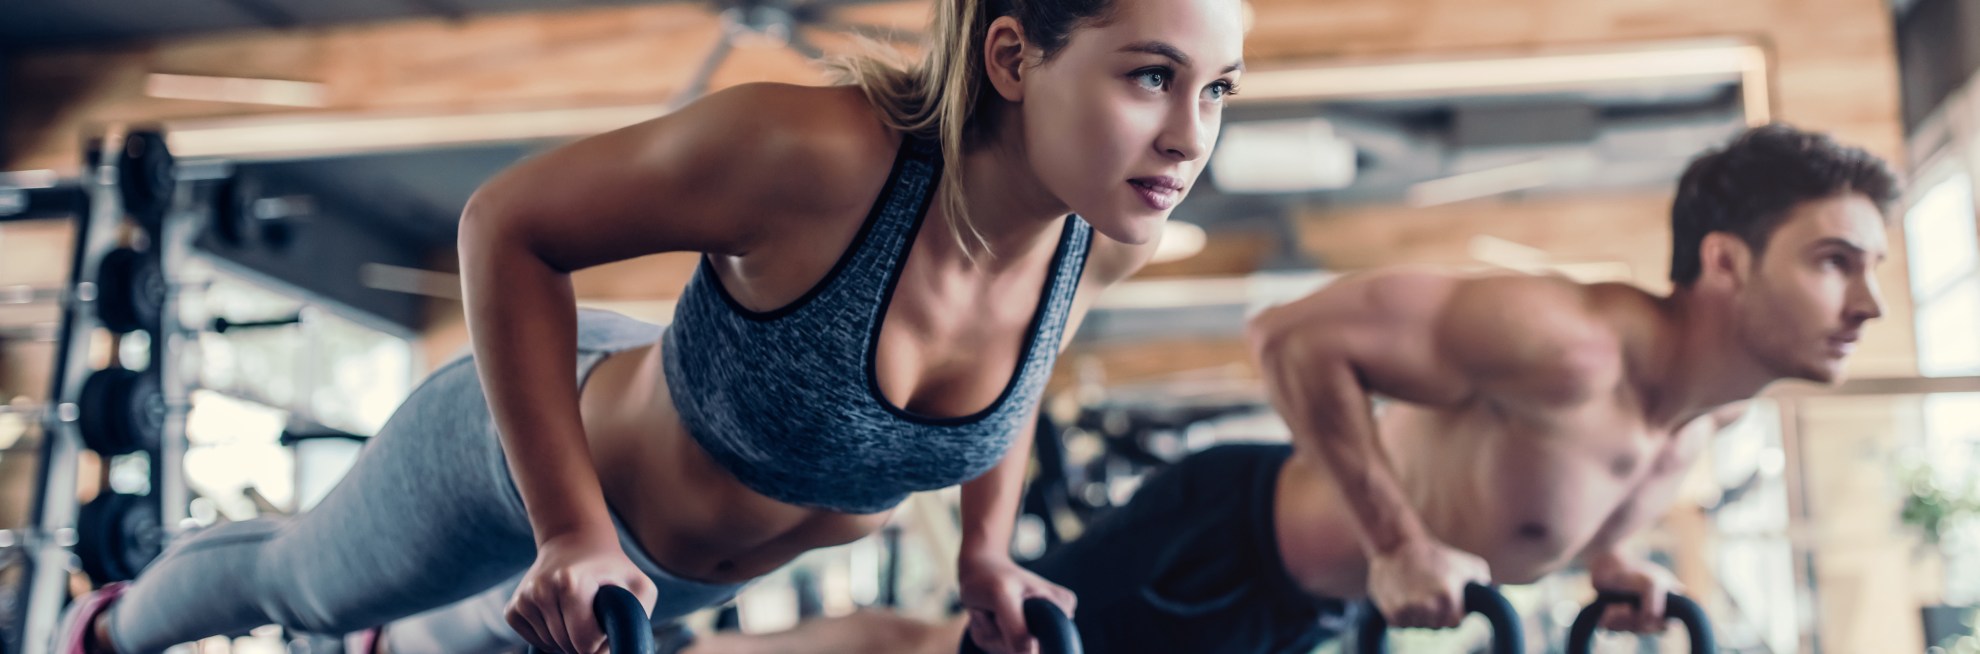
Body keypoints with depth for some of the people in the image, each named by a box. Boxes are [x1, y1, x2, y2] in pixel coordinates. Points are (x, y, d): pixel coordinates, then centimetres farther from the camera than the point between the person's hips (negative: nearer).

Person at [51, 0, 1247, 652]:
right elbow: (508, 222, -30)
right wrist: (570, 531, -32)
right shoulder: (813, 153, -44)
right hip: (537, 441, -4)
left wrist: (988, 547, -8)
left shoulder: (1106, 239, -25)